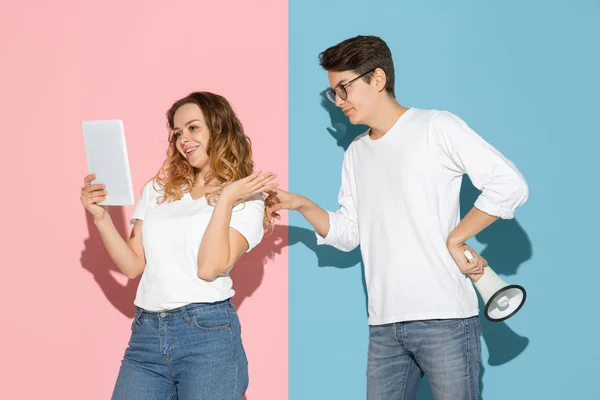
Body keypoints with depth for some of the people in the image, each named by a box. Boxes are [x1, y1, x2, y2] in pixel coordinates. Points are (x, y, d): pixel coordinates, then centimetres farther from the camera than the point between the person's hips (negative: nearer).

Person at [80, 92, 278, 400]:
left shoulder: (245, 201, 2)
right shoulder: (157, 190, 15)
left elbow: (209, 268, -11)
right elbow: (132, 266, 10)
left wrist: (226, 199, -13)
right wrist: (100, 217, 0)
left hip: (208, 332, -4)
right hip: (146, 334, 4)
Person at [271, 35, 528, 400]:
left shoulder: (437, 127, -3)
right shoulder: (356, 154, 18)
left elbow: (510, 185, -9)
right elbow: (348, 233, 16)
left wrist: (454, 240, -10)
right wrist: (303, 206, 1)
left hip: (444, 318, -6)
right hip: (384, 325, 6)